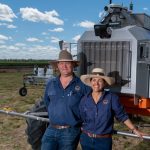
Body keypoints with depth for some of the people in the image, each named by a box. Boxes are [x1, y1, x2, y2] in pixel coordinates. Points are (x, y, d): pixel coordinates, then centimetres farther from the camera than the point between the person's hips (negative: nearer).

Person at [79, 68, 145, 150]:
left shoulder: (112, 98, -10)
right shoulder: (84, 100, -2)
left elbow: (122, 116, -3)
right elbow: (82, 119, 8)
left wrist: (134, 130, -2)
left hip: (104, 141, -2)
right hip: (86, 139, 3)